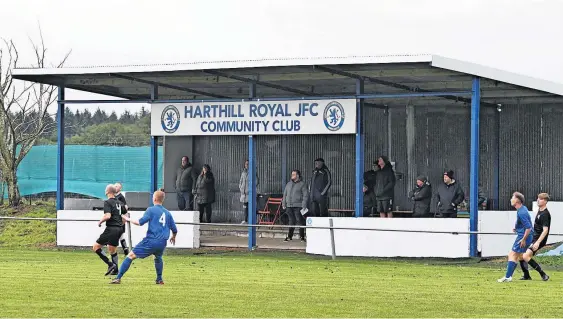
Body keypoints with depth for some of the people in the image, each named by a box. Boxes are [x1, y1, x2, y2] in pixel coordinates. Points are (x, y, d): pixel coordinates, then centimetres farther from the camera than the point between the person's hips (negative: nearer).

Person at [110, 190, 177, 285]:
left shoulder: (151, 210, -1)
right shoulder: (167, 213, 14)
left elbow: (140, 222, -9)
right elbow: (174, 230, 16)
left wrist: (129, 220, 8)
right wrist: (173, 237, 38)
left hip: (151, 241, -5)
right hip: (162, 243, 5)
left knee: (131, 255, 0)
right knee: (158, 257, 36)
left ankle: (118, 278, -6)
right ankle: (159, 279, 34)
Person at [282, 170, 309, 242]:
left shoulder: (302, 184, 0)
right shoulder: (289, 184, 17)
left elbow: (305, 195, -5)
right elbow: (285, 195, 21)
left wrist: (304, 206, -12)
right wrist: (283, 204, 14)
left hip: (298, 206, -5)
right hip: (289, 206, 5)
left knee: (300, 221, -5)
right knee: (291, 221, 8)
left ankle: (302, 237, 1)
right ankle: (289, 236, 12)